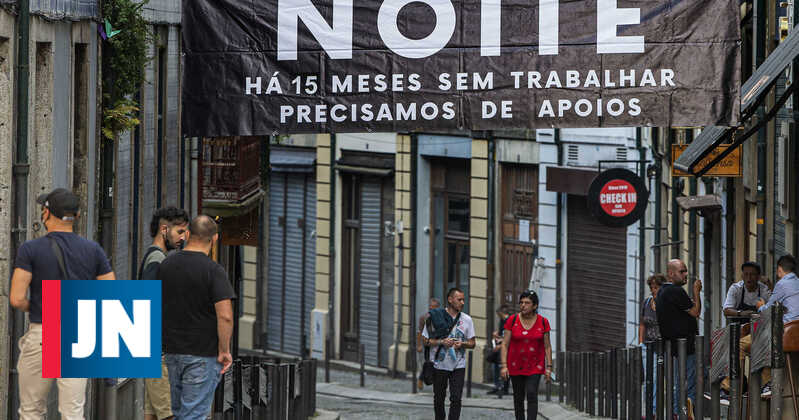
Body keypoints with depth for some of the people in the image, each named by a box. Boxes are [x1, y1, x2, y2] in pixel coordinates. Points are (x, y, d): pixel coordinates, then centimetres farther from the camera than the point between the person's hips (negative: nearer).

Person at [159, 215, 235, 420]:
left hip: (173, 352, 6)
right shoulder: (213, 270, -13)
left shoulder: (166, 265, 6)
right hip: (202, 355, -6)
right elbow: (225, 316, -20)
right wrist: (224, 351, -9)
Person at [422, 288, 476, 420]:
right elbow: (426, 341, -1)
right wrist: (441, 342, -18)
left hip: (458, 366, 1)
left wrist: (461, 344, -13)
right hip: (439, 365, -1)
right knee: (439, 398, 10)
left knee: (456, 399, -9)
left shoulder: (467, 320, 4)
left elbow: (472, 343, 8)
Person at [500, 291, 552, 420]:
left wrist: (549, 367, -1)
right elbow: (505, 344, -2)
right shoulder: (512, 321, -3)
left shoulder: (543, 322, -2)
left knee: (532, 395, -15)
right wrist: (504, 365, -10)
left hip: (535, 367, -1)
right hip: (516, 366, 1)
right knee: (518, 398, 7)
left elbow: (547, 347, 3)